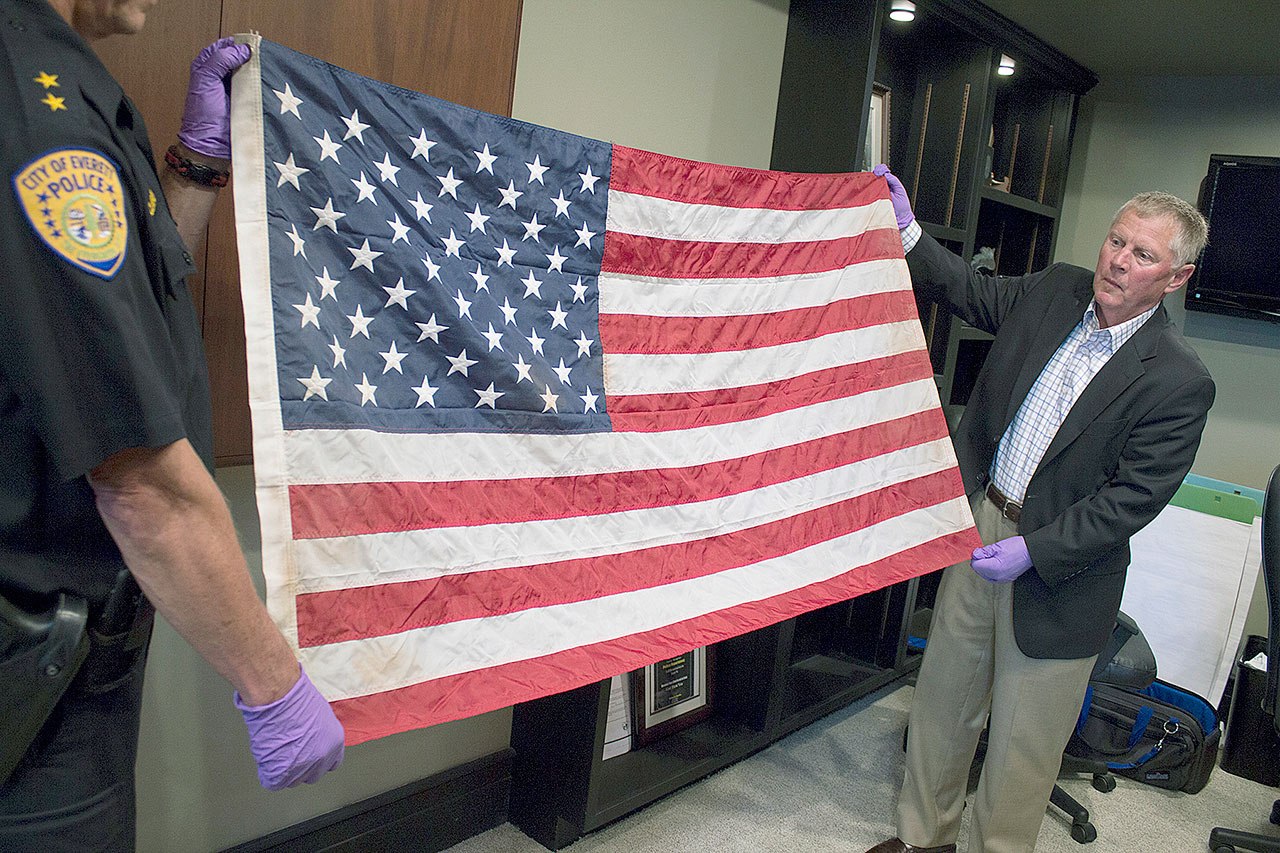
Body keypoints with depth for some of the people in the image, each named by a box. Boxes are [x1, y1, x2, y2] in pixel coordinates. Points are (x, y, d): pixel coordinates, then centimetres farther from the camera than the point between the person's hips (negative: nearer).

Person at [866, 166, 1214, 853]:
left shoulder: (1179, 382, -15)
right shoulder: (1056, 291, 0)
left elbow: (1132, 498, -16)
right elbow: (965, 290, 12)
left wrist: (1034, 549, -21)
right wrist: (907, 232, -2)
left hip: (1058, 569, -5)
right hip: (978, 524, 5)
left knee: (1022, 740, 9)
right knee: (943, 699, 18)